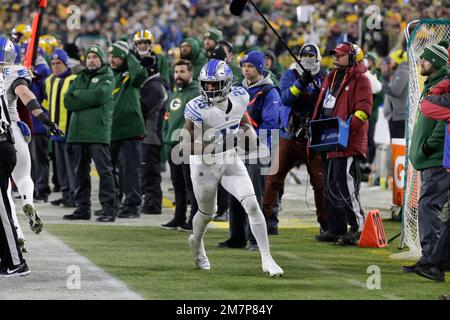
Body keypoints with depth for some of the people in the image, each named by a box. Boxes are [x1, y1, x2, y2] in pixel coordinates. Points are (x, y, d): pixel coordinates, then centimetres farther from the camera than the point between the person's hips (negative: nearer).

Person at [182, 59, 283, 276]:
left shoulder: (239, 97, -9)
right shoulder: (198, 109, -24)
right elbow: (186, 143, -19)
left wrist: (249, 130, -4)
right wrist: (201, 148, -38)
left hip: (231, 161, 3)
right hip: (205, 164, -3)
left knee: (252, 205, -13)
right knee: (207, 213, 17)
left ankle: (266, 258, -8)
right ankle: (196, 242, 52)